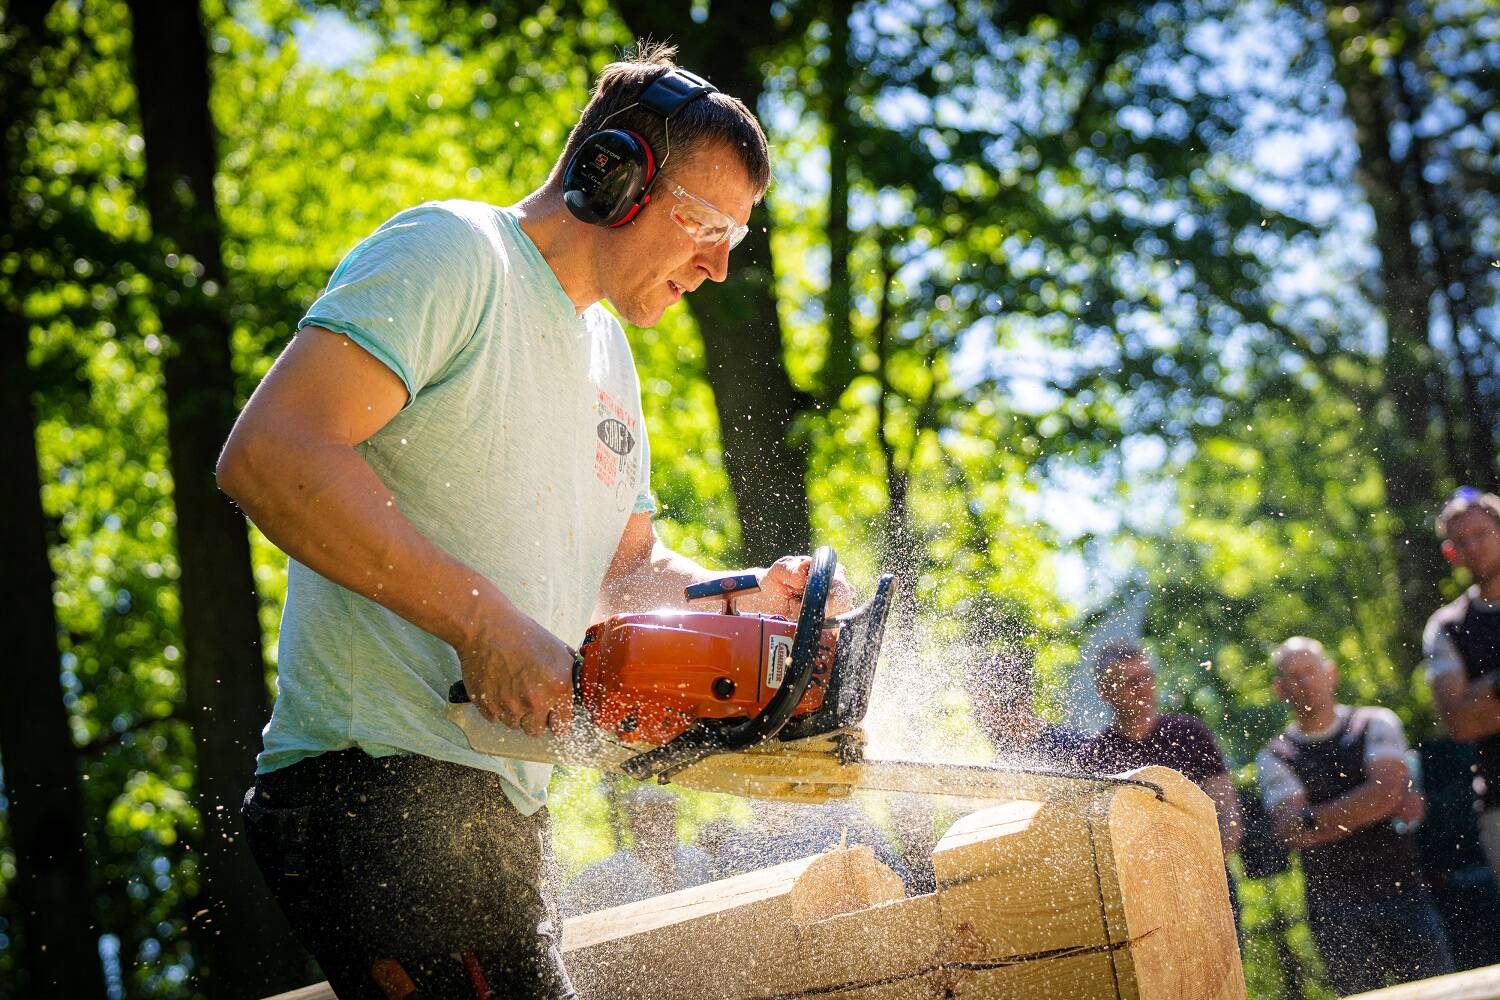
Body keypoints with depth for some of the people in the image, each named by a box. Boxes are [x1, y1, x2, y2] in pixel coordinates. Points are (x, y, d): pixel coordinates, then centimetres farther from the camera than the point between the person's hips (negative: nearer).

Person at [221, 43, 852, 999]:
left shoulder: (609, 356, 20)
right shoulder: (454, 253, -8)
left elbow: (624, 571, 26)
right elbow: (266, 455, -21)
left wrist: (750, 598, 4)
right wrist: (485, 622, -24)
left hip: (505, 803, 9)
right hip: (380, 781, -9)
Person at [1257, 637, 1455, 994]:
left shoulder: (1374, 724, 8)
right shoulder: (1274, 758, 7)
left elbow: (1387, 789, -9)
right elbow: (1292, 833, -7)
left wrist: (1315, 818, -11)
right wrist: (1379, 808, -9)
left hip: (1401, 888, 0)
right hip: (1335, 907, 0)